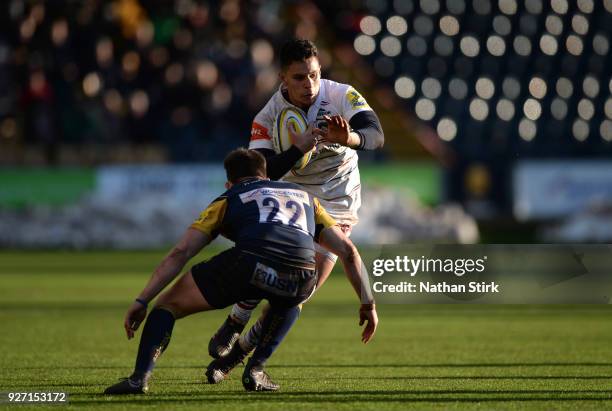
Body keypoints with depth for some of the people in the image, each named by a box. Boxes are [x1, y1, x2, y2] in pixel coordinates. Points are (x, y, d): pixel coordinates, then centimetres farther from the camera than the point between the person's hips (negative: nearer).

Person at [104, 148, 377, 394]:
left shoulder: (228, 199, 28)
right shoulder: (304, 196, 37)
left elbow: (180, 253, 18)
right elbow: (348, 251, 32)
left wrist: (142, 302, 16)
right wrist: (368, 304, 38)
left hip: (249, 263, -2)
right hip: (300, 277, 2)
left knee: (168, 305, 17)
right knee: (290, 301, 41)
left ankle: (140, 377, -3)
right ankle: (255, 370, 25)